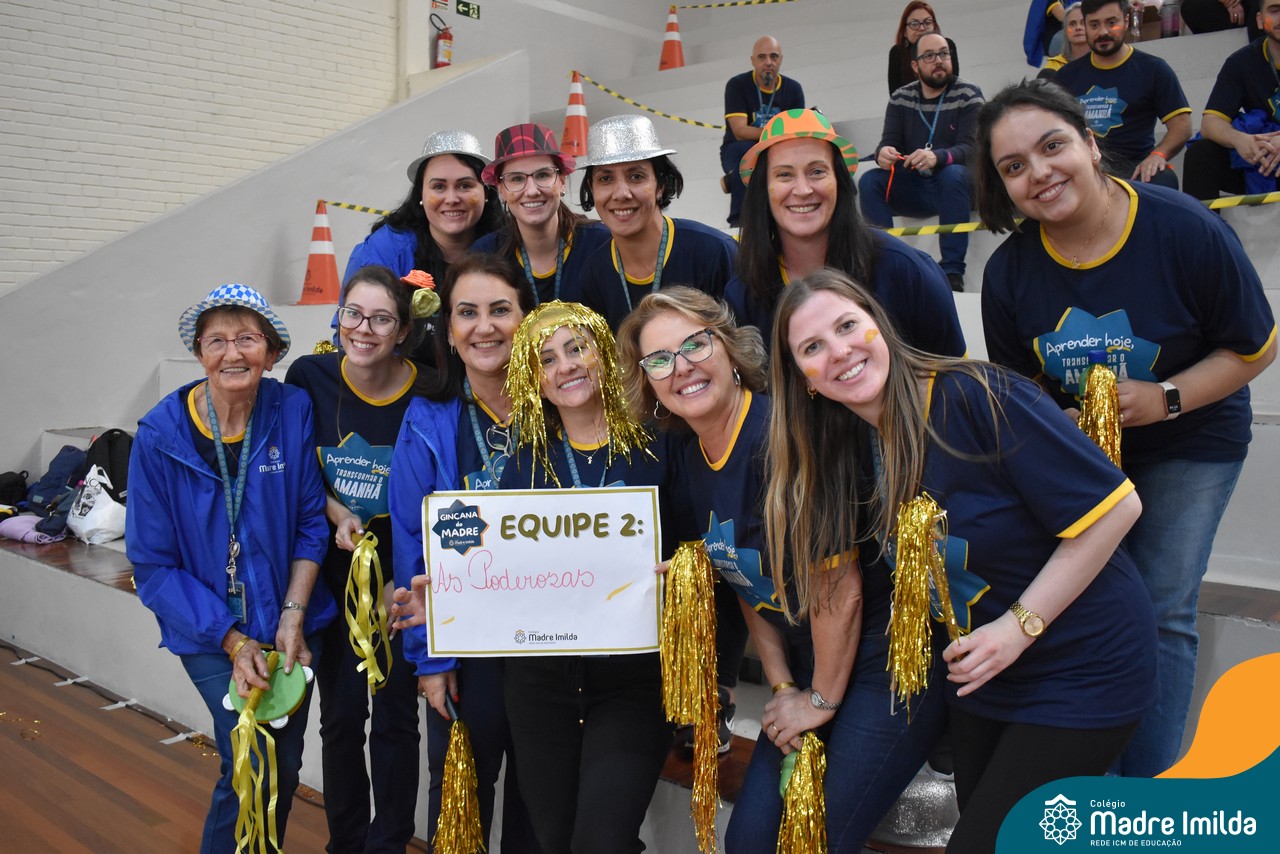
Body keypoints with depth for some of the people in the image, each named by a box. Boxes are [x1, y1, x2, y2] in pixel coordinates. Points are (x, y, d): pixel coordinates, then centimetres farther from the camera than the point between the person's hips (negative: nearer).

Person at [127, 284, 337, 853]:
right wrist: (233, 641, -15)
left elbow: (311, 521, -3)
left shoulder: (294, 411, -8)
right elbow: (153, 564, -8)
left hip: (290, 626, 2)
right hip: (209, 632, -2)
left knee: (286, 767, 12)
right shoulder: (161, 435, -12)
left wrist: (293, 618, -12)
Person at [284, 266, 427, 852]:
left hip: (402, 572, -1)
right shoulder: (309, 377, -9)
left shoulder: (424, 394, -15)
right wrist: (338, 513, -14)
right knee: (341, 714, 9)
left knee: (396, 714, 5)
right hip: (333, 569, 2)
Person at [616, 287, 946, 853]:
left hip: (889, 658, -7)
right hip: (811, 663, 7)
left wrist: (822, 700, -9)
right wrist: (783, 687, 3)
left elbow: (839, 588, -21)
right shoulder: (689, 456, 2)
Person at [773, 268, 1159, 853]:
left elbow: (1115, 505, -23)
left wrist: (1022, 624, -20)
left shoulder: (978, 398, -25)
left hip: (1081, 669, -6)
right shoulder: (847, 449, -3)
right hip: (980, 674, 6)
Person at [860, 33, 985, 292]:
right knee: (870, 181, -21)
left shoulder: (968, 95, -3)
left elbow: (970, 148, -15)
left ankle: (953, 271, -36)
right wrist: (883, 153, -29)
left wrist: (937, 157, -37)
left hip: (957, 187, -3)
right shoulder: (900, 99, 6)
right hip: (913, 189, 3)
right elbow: (889, 142, -2)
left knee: (953, 174, -35)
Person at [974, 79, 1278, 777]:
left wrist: (1164, 398, -24)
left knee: (1158, 610, -2)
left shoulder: (1187, 230, -21)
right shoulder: (1009, 272, -12)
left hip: (1188, 443, -2)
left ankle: (1146, 800, 15)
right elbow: (1016, 387, 1)